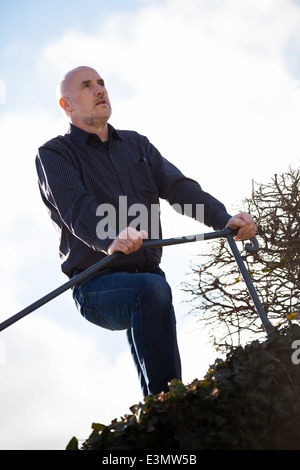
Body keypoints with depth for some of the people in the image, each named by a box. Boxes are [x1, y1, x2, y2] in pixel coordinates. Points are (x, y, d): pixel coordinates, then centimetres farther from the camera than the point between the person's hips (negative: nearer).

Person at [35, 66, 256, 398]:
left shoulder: (136, 144, 20)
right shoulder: (54, 155, 3)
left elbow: (178, 187, 5)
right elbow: (75, 207, -18)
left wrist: (223, 219, -15)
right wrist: (111, 240, -40)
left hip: (144, 273, 6)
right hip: (97, 282, -6)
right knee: (153, 289, -32)